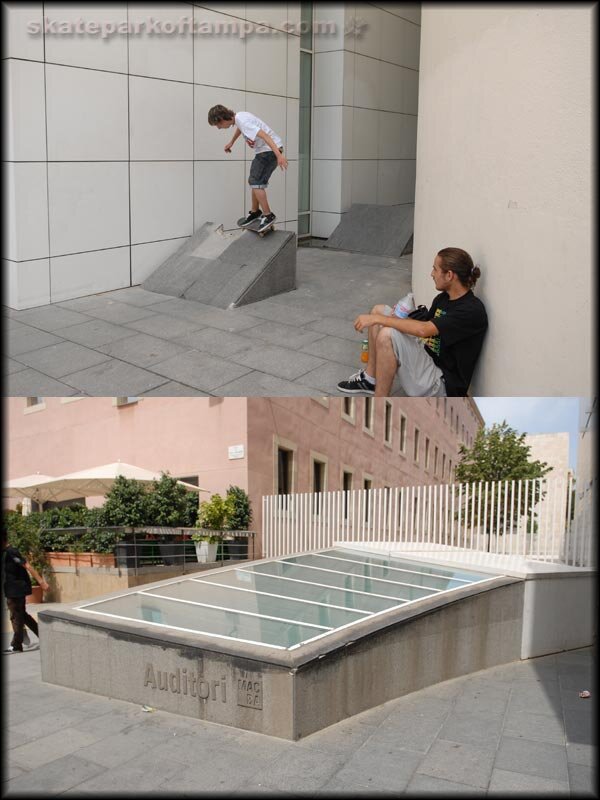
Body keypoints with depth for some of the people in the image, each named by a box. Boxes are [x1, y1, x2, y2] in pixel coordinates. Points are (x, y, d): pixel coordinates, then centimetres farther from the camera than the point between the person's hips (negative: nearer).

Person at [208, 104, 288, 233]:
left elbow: (264, 135, -30)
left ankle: (268, 215, -9)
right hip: (262, 150, 10)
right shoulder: (238, 116, 7)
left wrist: (279, 155, -37)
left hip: (270, 149, -10)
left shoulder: (243, 121, -22)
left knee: (255, 182, -13)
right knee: (254, 181, 16)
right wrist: (231, 143, 49)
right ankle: (255, 212, 30)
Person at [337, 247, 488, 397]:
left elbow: (423, 330, -31)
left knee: (387, 334, -30)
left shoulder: (472, 310, -22)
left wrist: (377, 319, -25)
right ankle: (370, 378, 12)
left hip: (442, 386, -10)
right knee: (379, 310, 7)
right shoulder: (443, 298, 8)